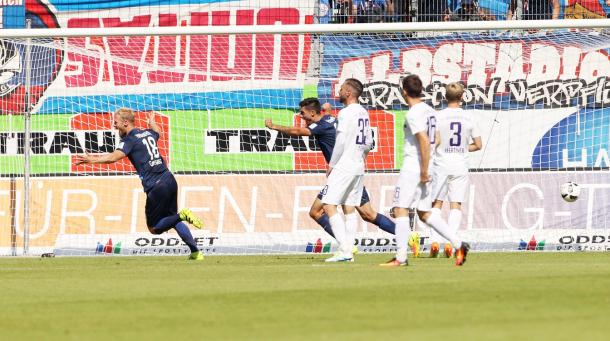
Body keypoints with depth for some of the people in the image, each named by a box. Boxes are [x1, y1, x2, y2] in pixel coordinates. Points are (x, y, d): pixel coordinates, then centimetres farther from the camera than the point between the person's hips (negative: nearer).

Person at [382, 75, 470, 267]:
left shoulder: (413, 114, -14)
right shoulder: (429, 110, 14)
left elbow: (425, 141, -23)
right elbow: (436, 140, 20)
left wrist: (424, 171, -21)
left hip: (413, 166, -9)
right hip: (423, 168, 9)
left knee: (400, 209, -4)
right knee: (425, 213, 11)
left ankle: (401, 257, -7)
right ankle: (458, 244, 1)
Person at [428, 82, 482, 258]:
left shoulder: (439, 116, -6)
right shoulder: (468, 118, 2)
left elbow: (435, 141, -13)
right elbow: (478, 145, 5)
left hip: (441, 165, -1)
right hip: (460, 166, 1)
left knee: (436, 203, 8)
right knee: (456, 205, 3)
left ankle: (434, 240, -4)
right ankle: (450, 242, -9)